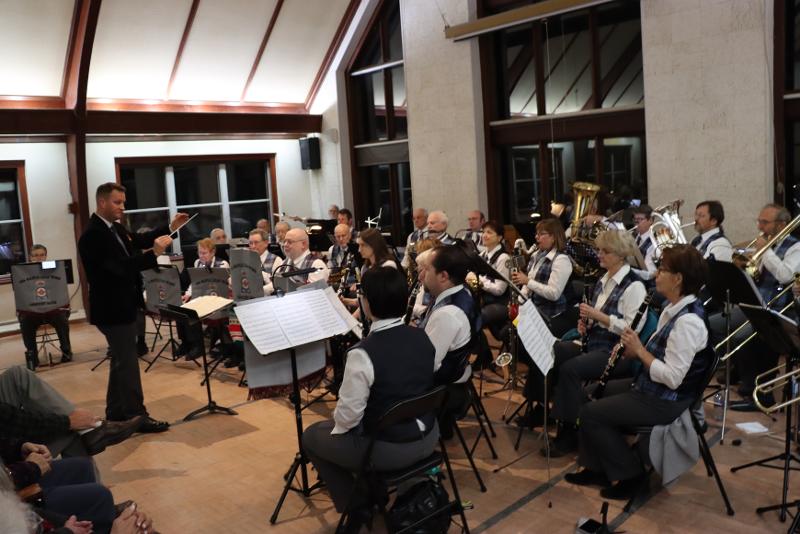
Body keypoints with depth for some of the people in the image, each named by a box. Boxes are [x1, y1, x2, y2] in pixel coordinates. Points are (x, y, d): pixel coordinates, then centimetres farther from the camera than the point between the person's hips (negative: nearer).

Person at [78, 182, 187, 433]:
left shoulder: (115, 228, 6)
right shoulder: (92, 235, -22)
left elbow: (138, 241, 20)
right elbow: (121, 267, -30)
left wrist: (170, 228, 10)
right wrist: (154, 253, -34)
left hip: (122, 306, 10)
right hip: (112, 309, -10)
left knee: (121, 359, 18)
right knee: (128, 361, -3)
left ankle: (115, 411, 30)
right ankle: (137, 415, 6)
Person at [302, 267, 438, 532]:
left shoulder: (363, 353, -27)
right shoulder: (422, 337, -6)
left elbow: (348, 415, -20)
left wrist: (336, 423, 3)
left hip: (389, 449, -6)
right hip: (427, 437, 7)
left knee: (311, 436, 16)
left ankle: (356, 505, 20)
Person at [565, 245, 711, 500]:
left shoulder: (688, 321, -27)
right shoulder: (675, 308, 5)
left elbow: (672, 378, -29)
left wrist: (640, 351, -20)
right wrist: (634, 351, -5)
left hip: (665, 401, -10)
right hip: (650, 387, 10)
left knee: (590, 413, -8)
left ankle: (630, 475, 8)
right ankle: (597, 468, 22)